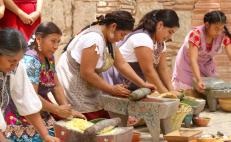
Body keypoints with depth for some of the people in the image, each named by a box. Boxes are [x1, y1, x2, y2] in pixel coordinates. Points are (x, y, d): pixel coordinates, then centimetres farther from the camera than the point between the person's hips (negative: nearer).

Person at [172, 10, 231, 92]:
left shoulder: (224, 36, -18)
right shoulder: (196, 34, -31)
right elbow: (193, 60, -39)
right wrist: (198, 80, -52)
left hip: (206, 67, 4)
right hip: (187, 67, -4)